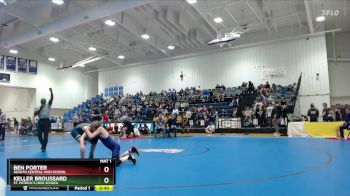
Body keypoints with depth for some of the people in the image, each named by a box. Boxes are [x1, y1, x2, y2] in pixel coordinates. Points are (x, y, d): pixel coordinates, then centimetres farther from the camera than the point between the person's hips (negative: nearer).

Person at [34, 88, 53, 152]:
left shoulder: (48, 105, 6)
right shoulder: (39, 107, 15)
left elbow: (52, 98, -6)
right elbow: (35, 114, 3)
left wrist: (51, 91, -18)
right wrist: (40, 109, -5)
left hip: (46, 120, -3)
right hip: (40, 121, 3)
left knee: (46, 135, -2)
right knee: (39, 134, 0)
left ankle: (44, 147, 10)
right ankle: (43, 144, 23)